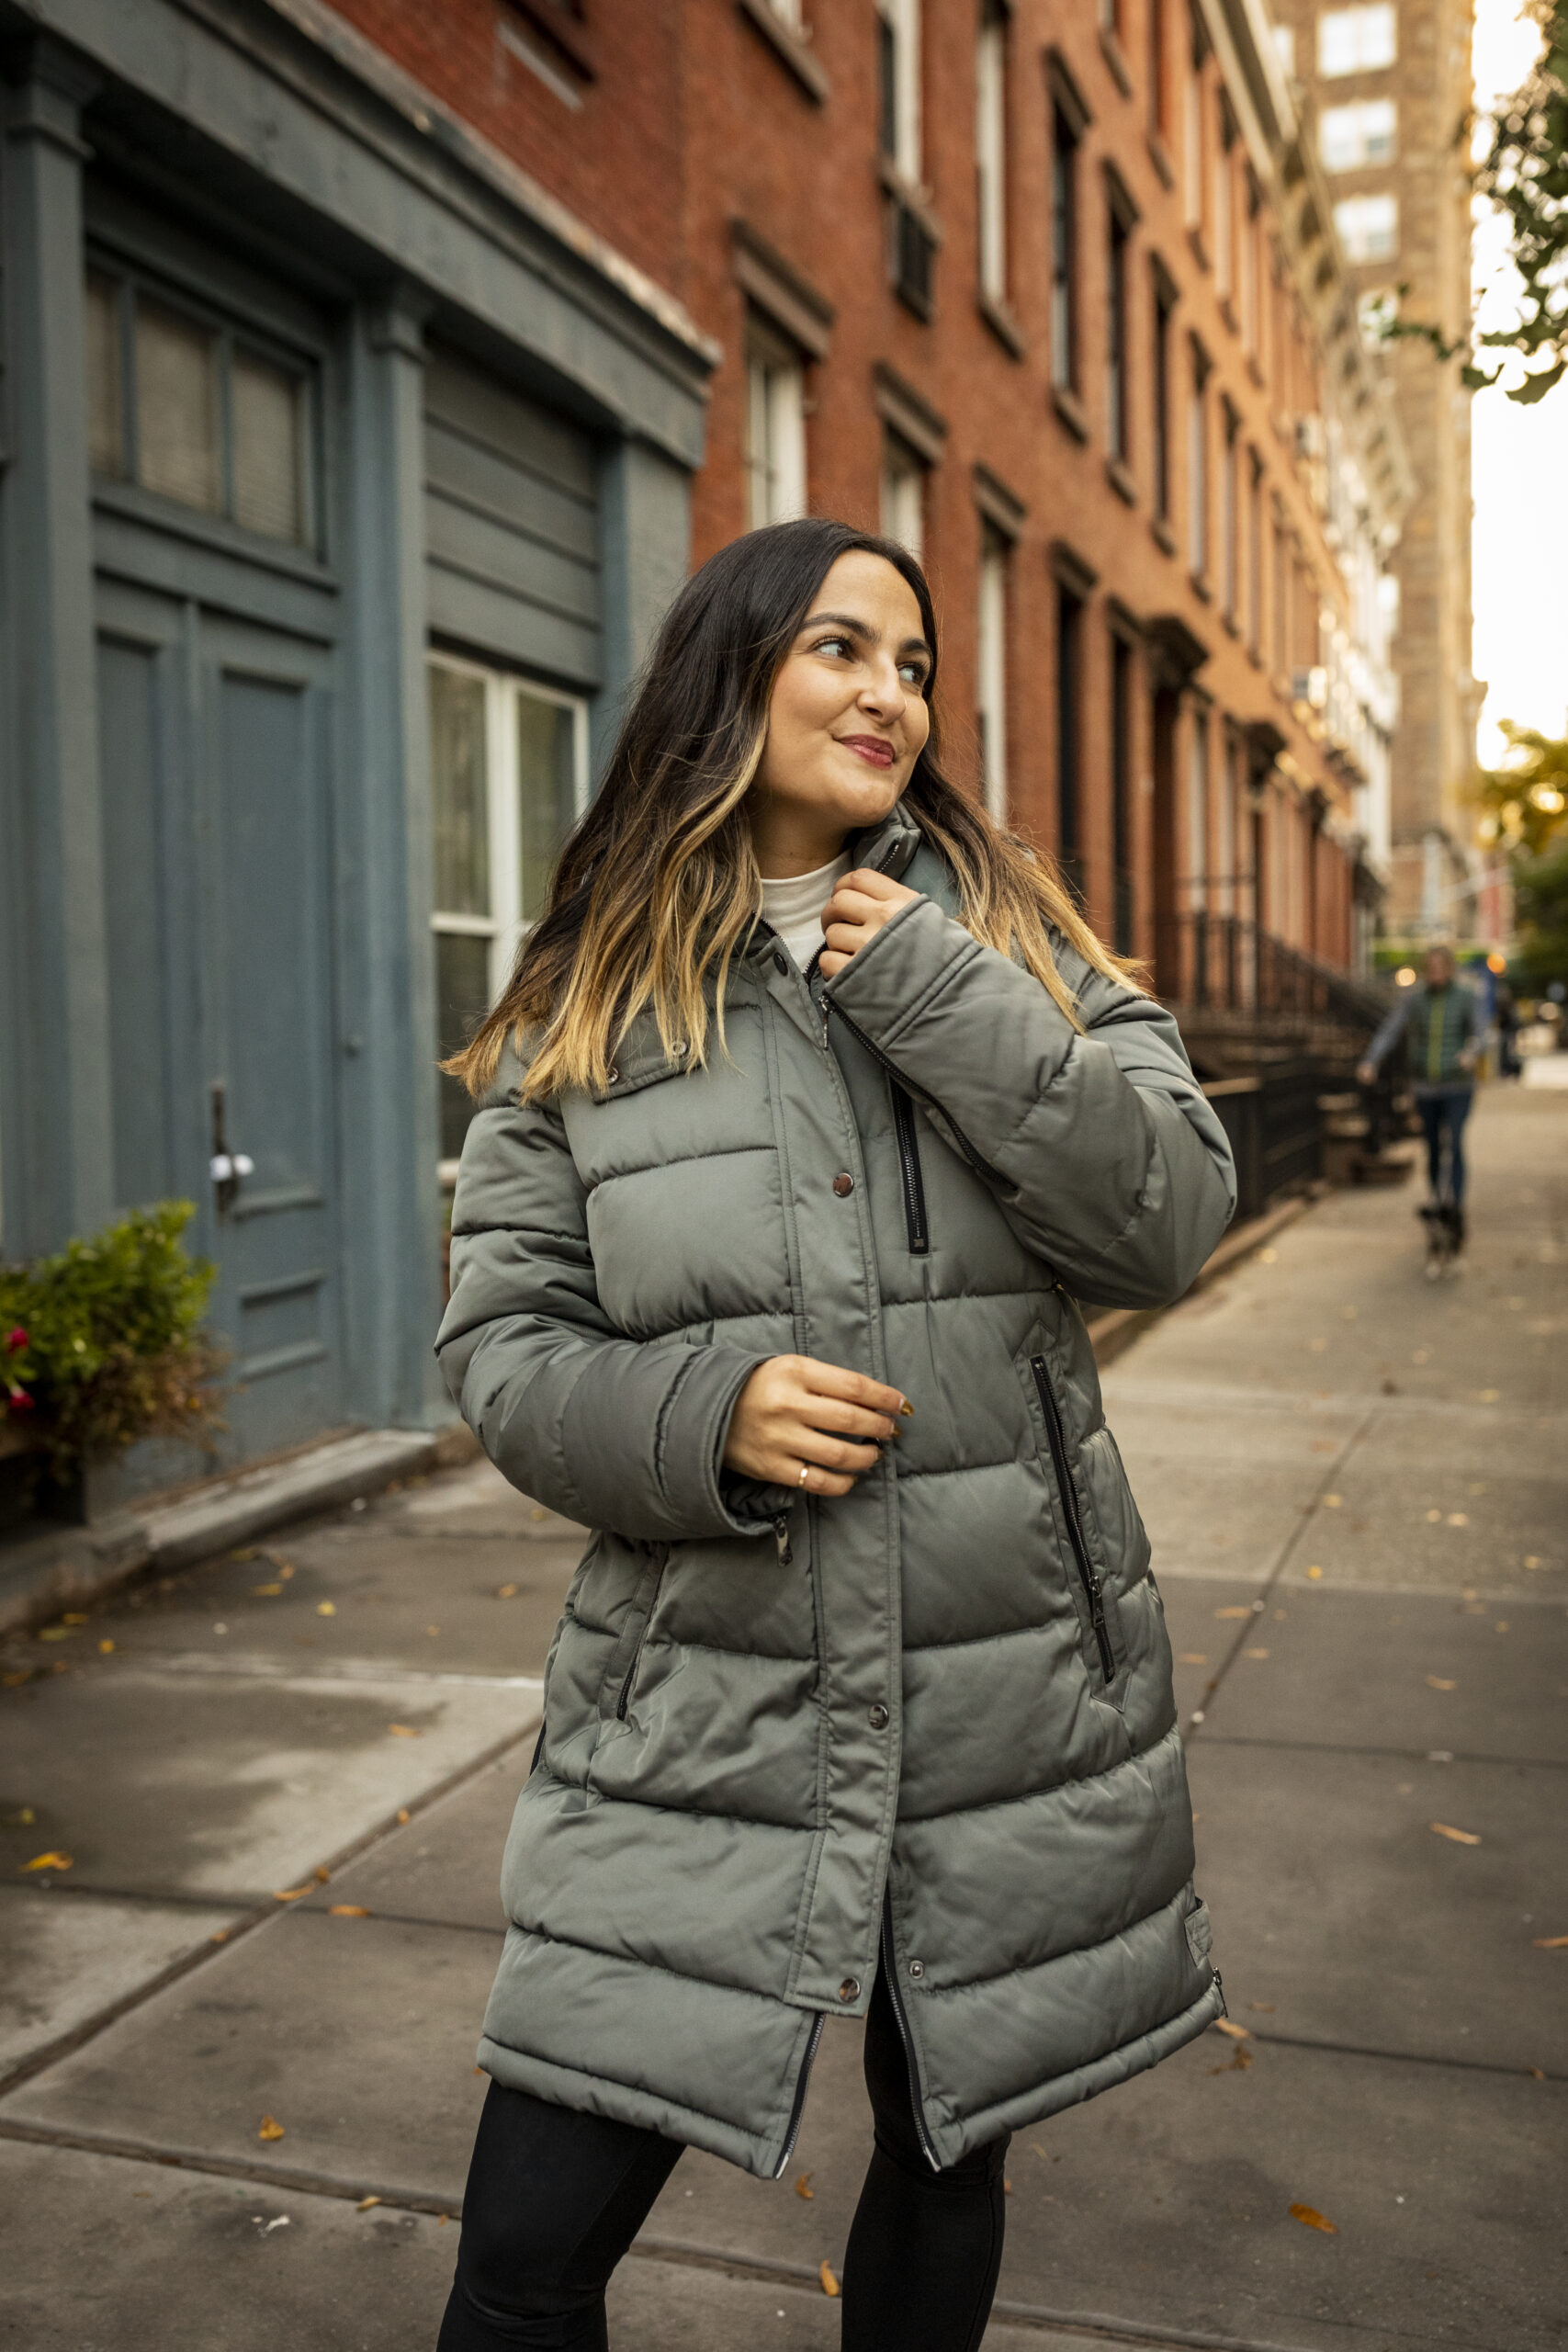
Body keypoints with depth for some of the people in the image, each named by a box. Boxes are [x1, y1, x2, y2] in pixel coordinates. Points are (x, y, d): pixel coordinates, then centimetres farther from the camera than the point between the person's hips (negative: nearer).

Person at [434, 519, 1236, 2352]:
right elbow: (499, 1346, 0)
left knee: (949, 2163, 21)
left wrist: (944, 998, -14)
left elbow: (1172, 1219, -6)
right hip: (699, 1705, -1)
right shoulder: (585, 1003, 0)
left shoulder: (1010, 939, 4)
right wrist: (702, 1416, -19)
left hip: (1009, 1697, 2)